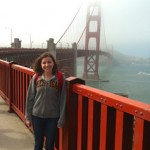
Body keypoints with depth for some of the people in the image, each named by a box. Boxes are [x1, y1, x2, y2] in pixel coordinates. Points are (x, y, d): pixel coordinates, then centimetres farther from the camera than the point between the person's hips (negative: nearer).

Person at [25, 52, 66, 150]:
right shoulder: (35, 78, -5)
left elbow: (62, 100, -7)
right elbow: (30, 98, 1)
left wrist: (61, 119, -7)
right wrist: (28, 117, 2)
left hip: (53, 117, -1)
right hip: (37, 116, 2)